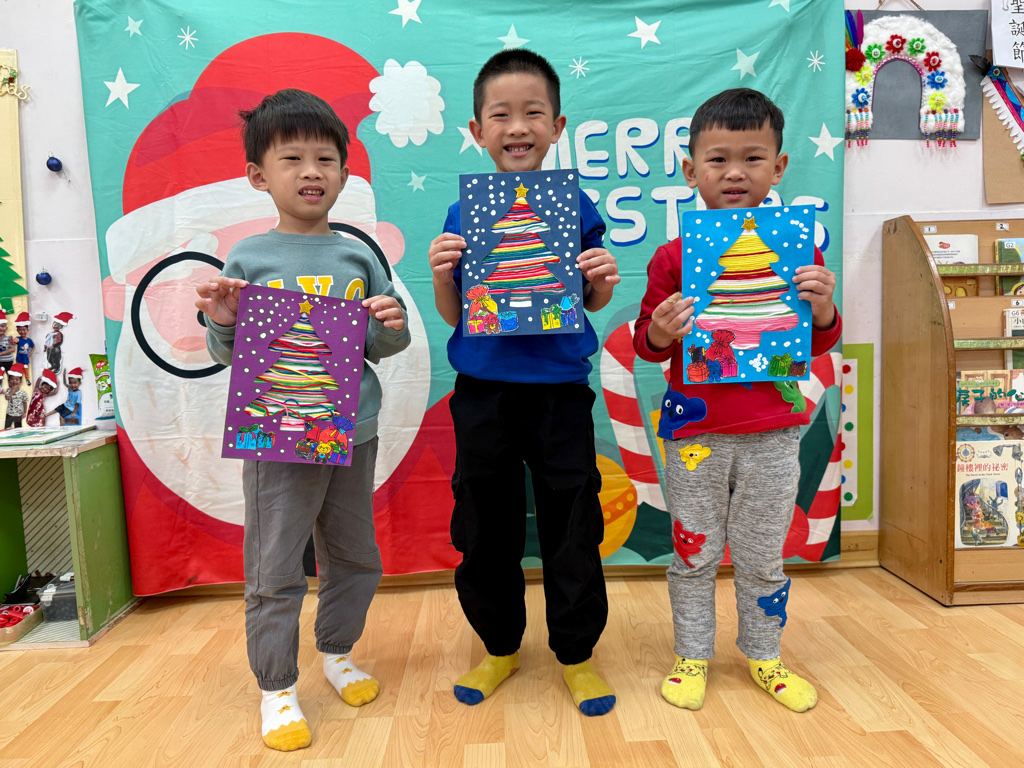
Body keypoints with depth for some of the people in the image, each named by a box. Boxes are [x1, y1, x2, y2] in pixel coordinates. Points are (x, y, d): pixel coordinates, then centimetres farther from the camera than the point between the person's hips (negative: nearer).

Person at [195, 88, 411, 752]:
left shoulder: (358, 256, 5)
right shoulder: (248, 259, -1)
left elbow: (383, 345, 9)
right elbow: (229, 355, 3)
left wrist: (392, 326, -12)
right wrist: (224, 324, -17)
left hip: (354, 433, 4)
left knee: (356, 558, 17)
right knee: (276, 572, 4)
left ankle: (337, 653, 40)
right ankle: (277, 688, 24)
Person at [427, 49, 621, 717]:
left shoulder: (576, 208, 1)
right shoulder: (463, 215, 3)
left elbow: (595, 303, 8)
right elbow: (453, 316, 6)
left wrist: (604, 279, -13)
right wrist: (442, 276, -13)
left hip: (560, 390, -1)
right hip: (483, 392, 1)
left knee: (572, 525, 6)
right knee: (485, 527, 11)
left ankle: (577, 652, 28)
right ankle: (500, 646, 33)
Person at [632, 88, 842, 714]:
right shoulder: (674, 257, -4)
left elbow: (818, 345, 6)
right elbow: (646, 343, 2)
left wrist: (823, 309, -14)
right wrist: (661, 333, -19)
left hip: (772, 434, 1)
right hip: (696, 431, 0)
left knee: (763, 556, 15)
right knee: (694, 551, 12)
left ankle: (764, 654, 38)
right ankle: (693, 655, 32)